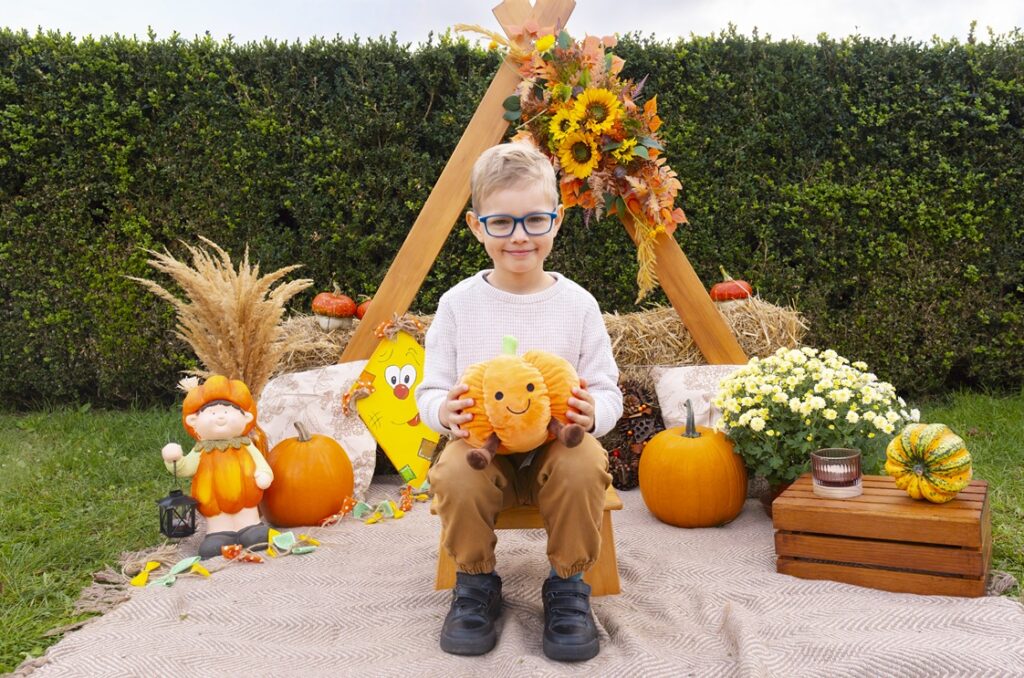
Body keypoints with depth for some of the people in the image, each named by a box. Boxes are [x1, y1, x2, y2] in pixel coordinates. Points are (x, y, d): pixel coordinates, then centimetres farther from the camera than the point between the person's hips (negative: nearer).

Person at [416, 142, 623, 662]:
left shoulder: (577, 304, -1)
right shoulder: (458, 303, -1)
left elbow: (609, 394, 1)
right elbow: (430, 390, 2)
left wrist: (593, 413, -23)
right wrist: (443, 411, -22)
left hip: (556, 445, 0)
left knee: (584, 468, -32)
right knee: (455, 476, -32)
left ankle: (568, 585, -2)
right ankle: (475, 582, 1)